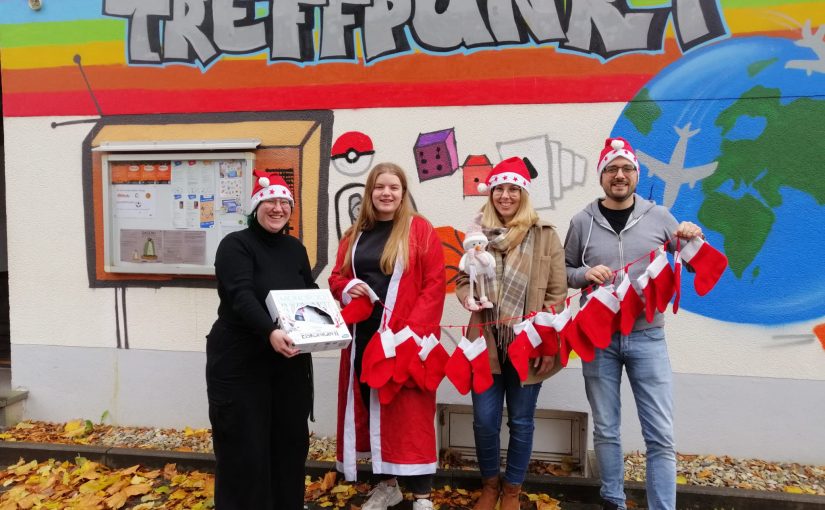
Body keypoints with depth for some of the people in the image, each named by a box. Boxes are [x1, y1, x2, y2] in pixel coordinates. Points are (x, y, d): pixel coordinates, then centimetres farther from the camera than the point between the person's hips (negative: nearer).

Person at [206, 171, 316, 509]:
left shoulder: (295, 249, 12)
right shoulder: (236, 245, -8)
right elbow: (241, 296, -22)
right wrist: (270, 332, -38)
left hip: (290, 362, 6)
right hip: (240, 362, -5)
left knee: (291, 440, 12)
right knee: (244, 448, -1)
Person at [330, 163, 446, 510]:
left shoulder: (420, 230, -3)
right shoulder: (354, 234, 11)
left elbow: (435, 284, -8)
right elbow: (336, 277, 16)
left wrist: (413, 329, -16)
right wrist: (346, 289, -8)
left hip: (406, 338, -5)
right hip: (363, 336, 5)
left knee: (409, 412, -1)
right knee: (371, 407, 12)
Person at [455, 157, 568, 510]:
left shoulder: (545, 235, -2)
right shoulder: (478, 234, 5)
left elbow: (557, 294, -3)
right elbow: (462, 279, 10)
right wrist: (469, 297, -13)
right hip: (486, 343, 2)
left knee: (521, 421, 10)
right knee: (484, 419, 6)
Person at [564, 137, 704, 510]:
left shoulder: (659, 217, 2)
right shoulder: (583, 222, 2)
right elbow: (563, 272, 9)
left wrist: (694, 240, -10)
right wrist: (585, 273, -12)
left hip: (647, 337, 0)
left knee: (660, 435, 1)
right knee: (605, 430, 11)